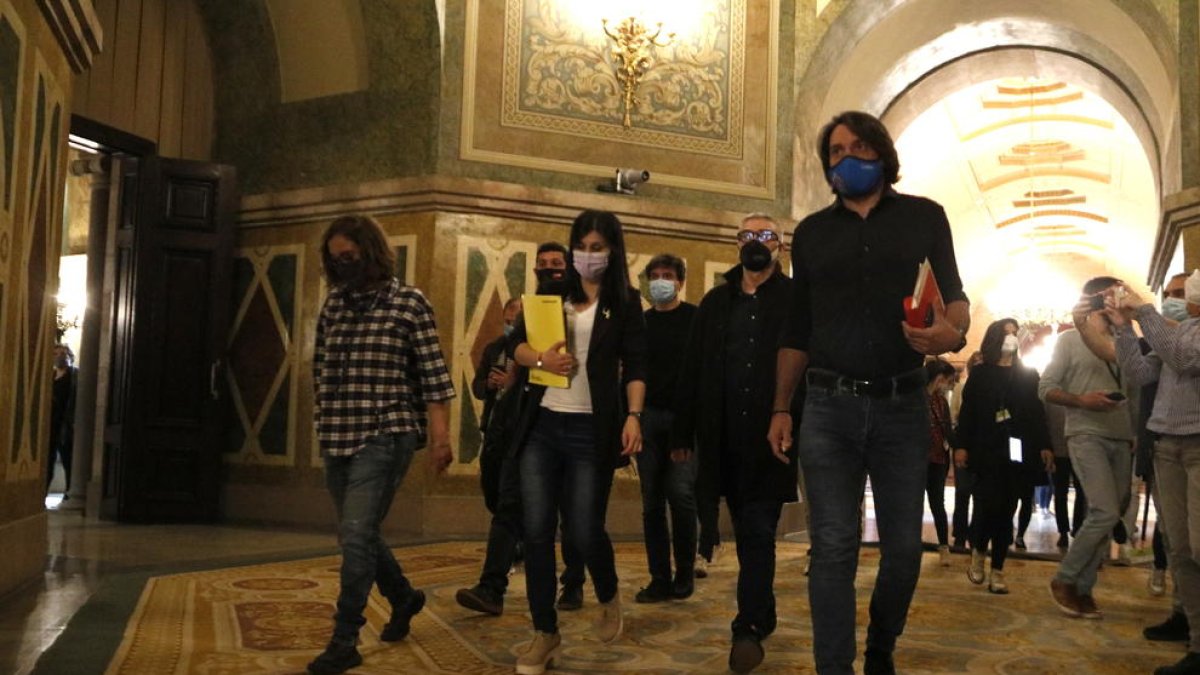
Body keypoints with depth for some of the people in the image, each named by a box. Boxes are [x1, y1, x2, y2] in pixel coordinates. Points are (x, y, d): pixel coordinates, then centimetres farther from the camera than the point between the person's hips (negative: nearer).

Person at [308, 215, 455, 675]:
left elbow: (433, 374, -6)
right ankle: (404, 597, 39)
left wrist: (441, 436, -10)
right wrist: (326, 419, 18)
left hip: (387, 434, -6)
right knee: (358, 534, 15)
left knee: (355, 534, -13)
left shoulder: (409, 302, -5)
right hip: (338, 438, 6)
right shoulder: (334, 303, 10)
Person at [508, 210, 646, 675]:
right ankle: (545, 632, 13)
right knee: (537, 529, 0)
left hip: (591, 429, -3)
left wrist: (634, 416, -17)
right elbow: (517, 343, 12)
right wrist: (541, 359, -10)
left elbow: (636, 366, -3)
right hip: (542, 425, 3)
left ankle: (609, 598, 31)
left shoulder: (625, 302, 3)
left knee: (584, 531, -1)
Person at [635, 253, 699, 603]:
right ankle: (660, 578, 10)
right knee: (652, 500, 3)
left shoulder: (695, 318, 3)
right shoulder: (640, 322, 13)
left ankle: (685, 574, 7)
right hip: (648, 417, 4)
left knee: (680, 493, -10)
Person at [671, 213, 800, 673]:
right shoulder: (715, 302, 13)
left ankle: (748, 629, -2)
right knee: (748, 534, 14)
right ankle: (763, 616, 28)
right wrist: (684, 432, 6)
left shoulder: (796, 300, 1)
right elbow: (693, 370, 11)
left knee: (758, 533, -4)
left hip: (771, 437, -4)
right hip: (726, 439, 4)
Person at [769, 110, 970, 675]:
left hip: (902, 405, 0)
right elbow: (797, 329, 13)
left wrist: (955, 330, -19)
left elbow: (954, 293, 6)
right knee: (833, 548, -1)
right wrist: (780, 408, 9)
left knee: (904, 547, 8)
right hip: (828, 406, 0)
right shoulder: (811, 232, 12)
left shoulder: (924, 217, 8)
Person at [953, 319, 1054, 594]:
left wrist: (1044, 446, 0)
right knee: (988, 504, -12)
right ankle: (978, 553, 15)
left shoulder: (1028, 374, 14)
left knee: (1007, 509, 2)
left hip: (1017, 451, 2)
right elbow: (967, 411, 1)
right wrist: (962, 445, -9)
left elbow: (1038, 413, 10)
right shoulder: (980, 373, 7)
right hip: (987, 450, -2)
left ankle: (997, 571, 7)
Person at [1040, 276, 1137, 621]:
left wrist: (1136, 434, 8)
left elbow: (1133, 392, 19)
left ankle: (1082, 588, 12)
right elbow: (1045, 388, -1)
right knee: (1106, 512, -17)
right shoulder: (1070, 339, 3)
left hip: (1121, 439, 5)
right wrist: (1082, 400, -16)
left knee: (1109, 517, 3)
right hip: (1086, 435, -5)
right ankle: (1064, 579, -2)